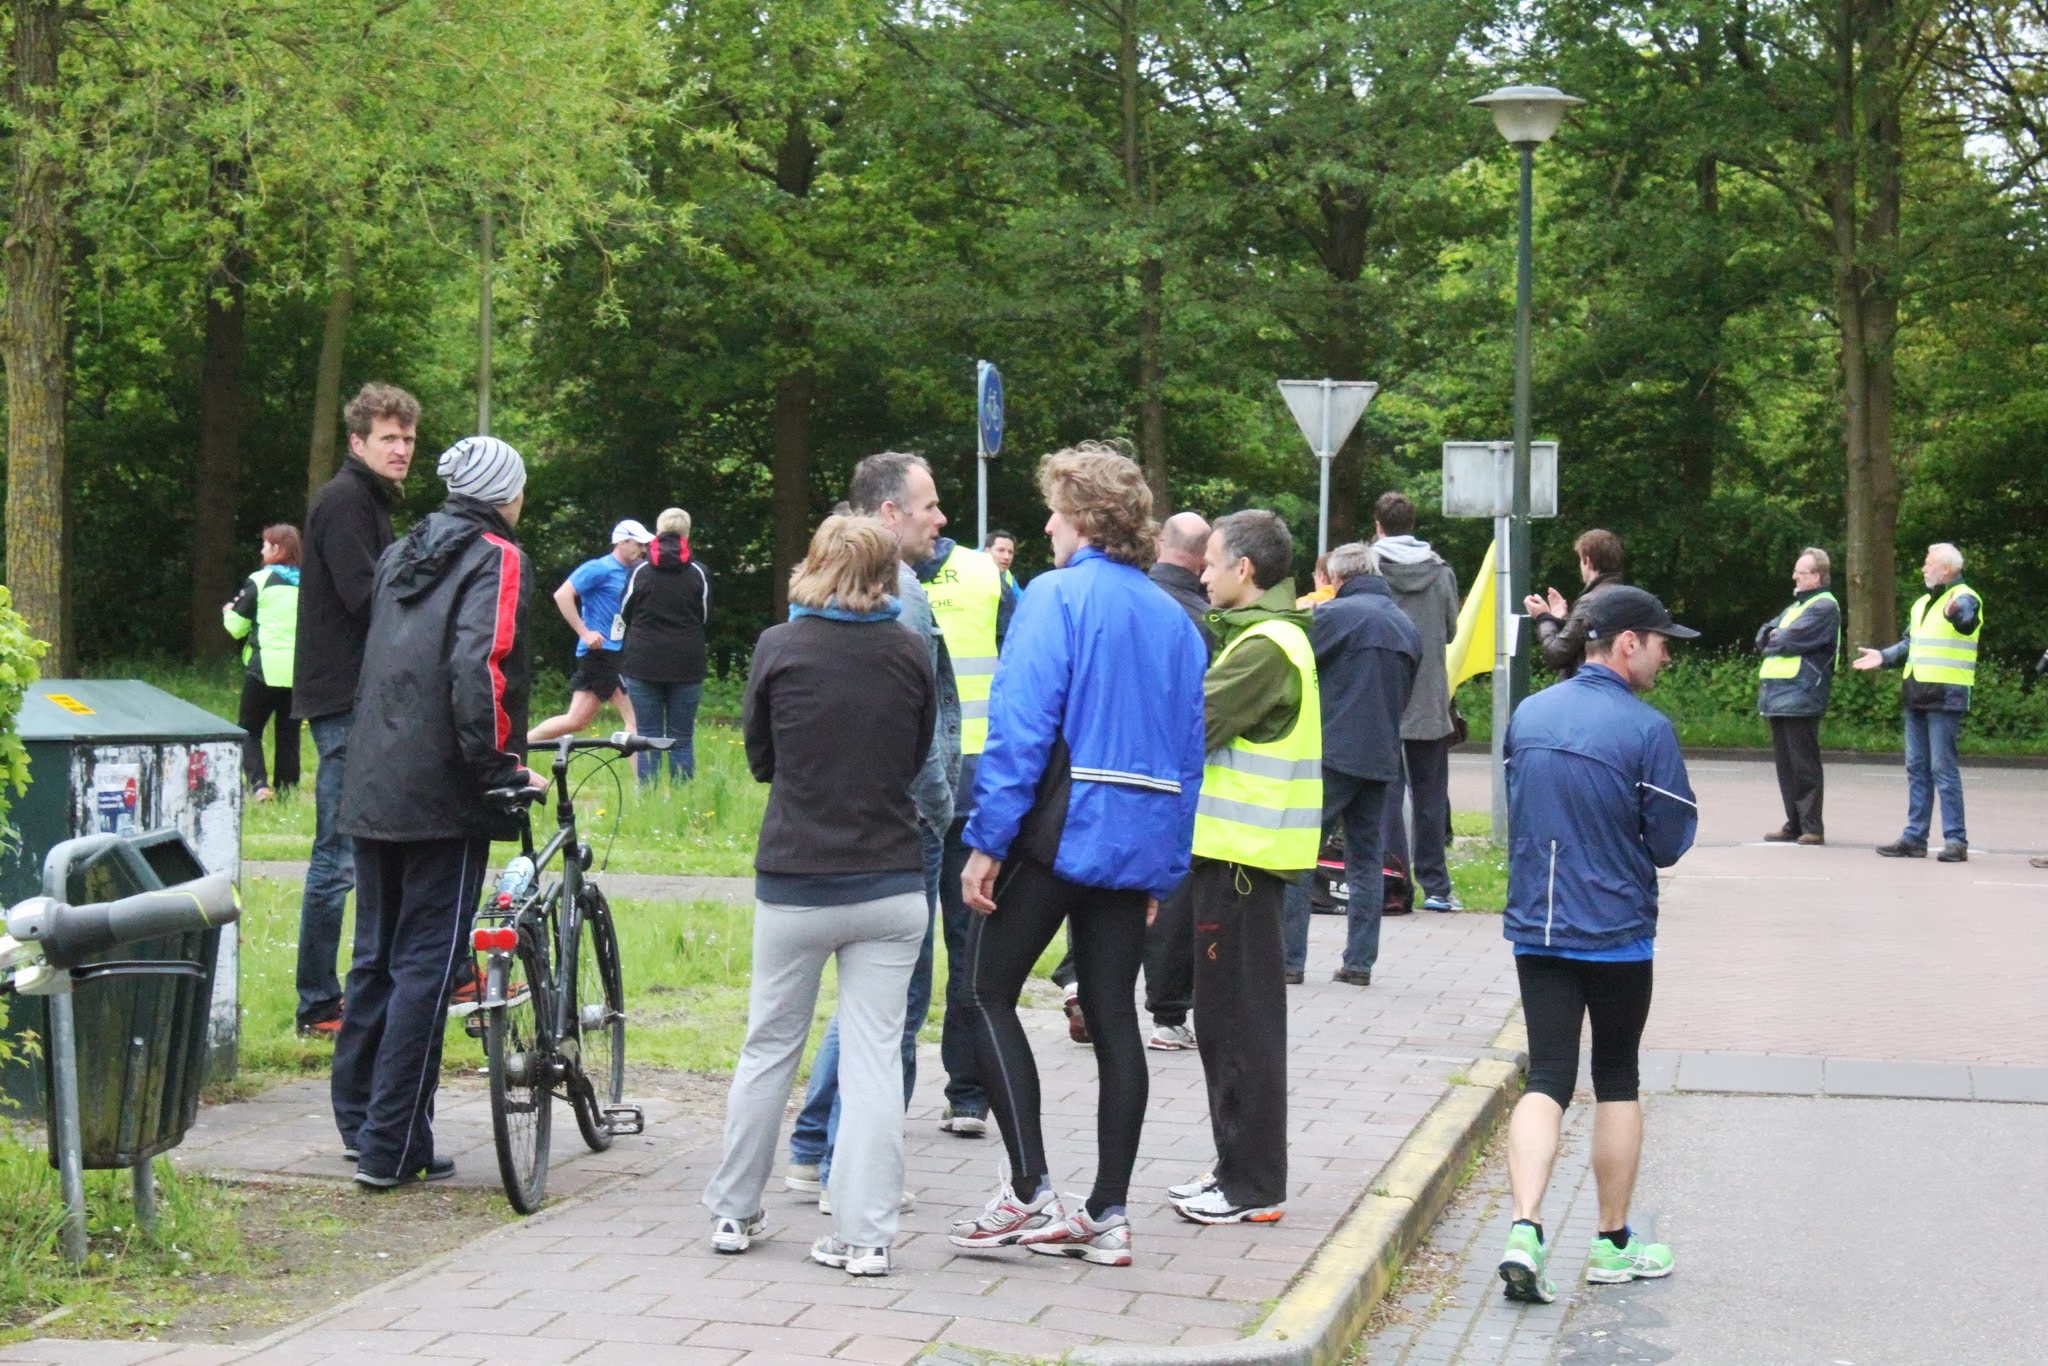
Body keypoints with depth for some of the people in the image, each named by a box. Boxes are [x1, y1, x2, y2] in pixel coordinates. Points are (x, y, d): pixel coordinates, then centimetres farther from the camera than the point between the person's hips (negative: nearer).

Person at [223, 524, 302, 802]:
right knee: (289, 732, 12)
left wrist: (229, 613, 20)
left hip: (266, 669, -4)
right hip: (300, 671, 4)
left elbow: (237, 628, -1)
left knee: (250, 730, 6)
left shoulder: (259, 581, -5)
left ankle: (258, 783, -11)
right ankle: (289, 785, 11)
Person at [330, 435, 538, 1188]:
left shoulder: (404, 554, 17)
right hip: (441, 795, -7)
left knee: (376, 956, 16)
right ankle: (392, 1146, -3)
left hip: (371, 789, 8)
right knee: (427, 963, -4)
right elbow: (480, 667, -21)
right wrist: (502, 767, -15)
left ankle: (359, 1119, 24)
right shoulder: (495, 559, -7)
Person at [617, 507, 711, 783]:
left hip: (643, 663, 0)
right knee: (682, 739, 6)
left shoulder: (640, 571, -3)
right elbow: (707, 618, 8)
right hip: (687, 665, 1)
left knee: (647, 737, 5)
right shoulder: (697, 572, -2)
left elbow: (624, 614, 7)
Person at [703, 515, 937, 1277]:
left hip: (795, 882, -1)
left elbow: (759, 758, 6)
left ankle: (733, 1213, 22)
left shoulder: (779, 648, -6)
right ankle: (865, 1235, 2)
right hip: (891, 885, 1)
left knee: (769, 1047, 13)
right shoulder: (910, 654, -2)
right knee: (873, 1056, 3)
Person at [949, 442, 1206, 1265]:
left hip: (1060, 827, -6)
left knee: (989, 993, 5)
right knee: (1113, 1017, 8)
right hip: (1140, 839, 6)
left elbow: (1021, 724, -16)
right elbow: (1190, 753, 16)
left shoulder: (1057, 596, -7)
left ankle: (1031, 1193, -3)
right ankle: (1108, 1215, 10)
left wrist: (987, 840, -14)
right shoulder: (1173, 619, 14)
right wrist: (1167, 866, 20)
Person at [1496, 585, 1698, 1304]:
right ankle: (1614, 1244, 21)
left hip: (1534, 928, 4)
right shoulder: (1647, 728, -14)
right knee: (1616, 1080, 11)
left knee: (1546, 1078, 4)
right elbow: (1672, 841, -9)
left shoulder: (1527, 715, 4)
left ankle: (1525, 1230, -14)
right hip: (1617, 930, -4)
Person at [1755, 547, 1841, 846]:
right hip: (1779, 697, 9)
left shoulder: (1824, 607, -7)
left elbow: (1791, 639, -17)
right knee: (1785, 763, 10)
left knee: (1803, 765, -6)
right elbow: (1763, 635, 19)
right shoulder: (1796, 605, 23)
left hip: (1800, 698, -9)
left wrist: (1773, 639, 3)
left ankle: (1812, 827, -3)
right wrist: (1772, 636, -3)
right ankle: (1794, 824, 16)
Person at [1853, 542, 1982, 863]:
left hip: (1946, 697, -9)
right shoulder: (1922, 604, 20)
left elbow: (1964, 619, -31)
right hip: (1917, 697, 9)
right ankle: (1914, 838, 16)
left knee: (1943, 768, -10)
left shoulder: (1966, 598, -8)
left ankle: (1956, 841, -7)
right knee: (1917, 768, 11)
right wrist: (1884, 656, 13)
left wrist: (1954, 613, -54)